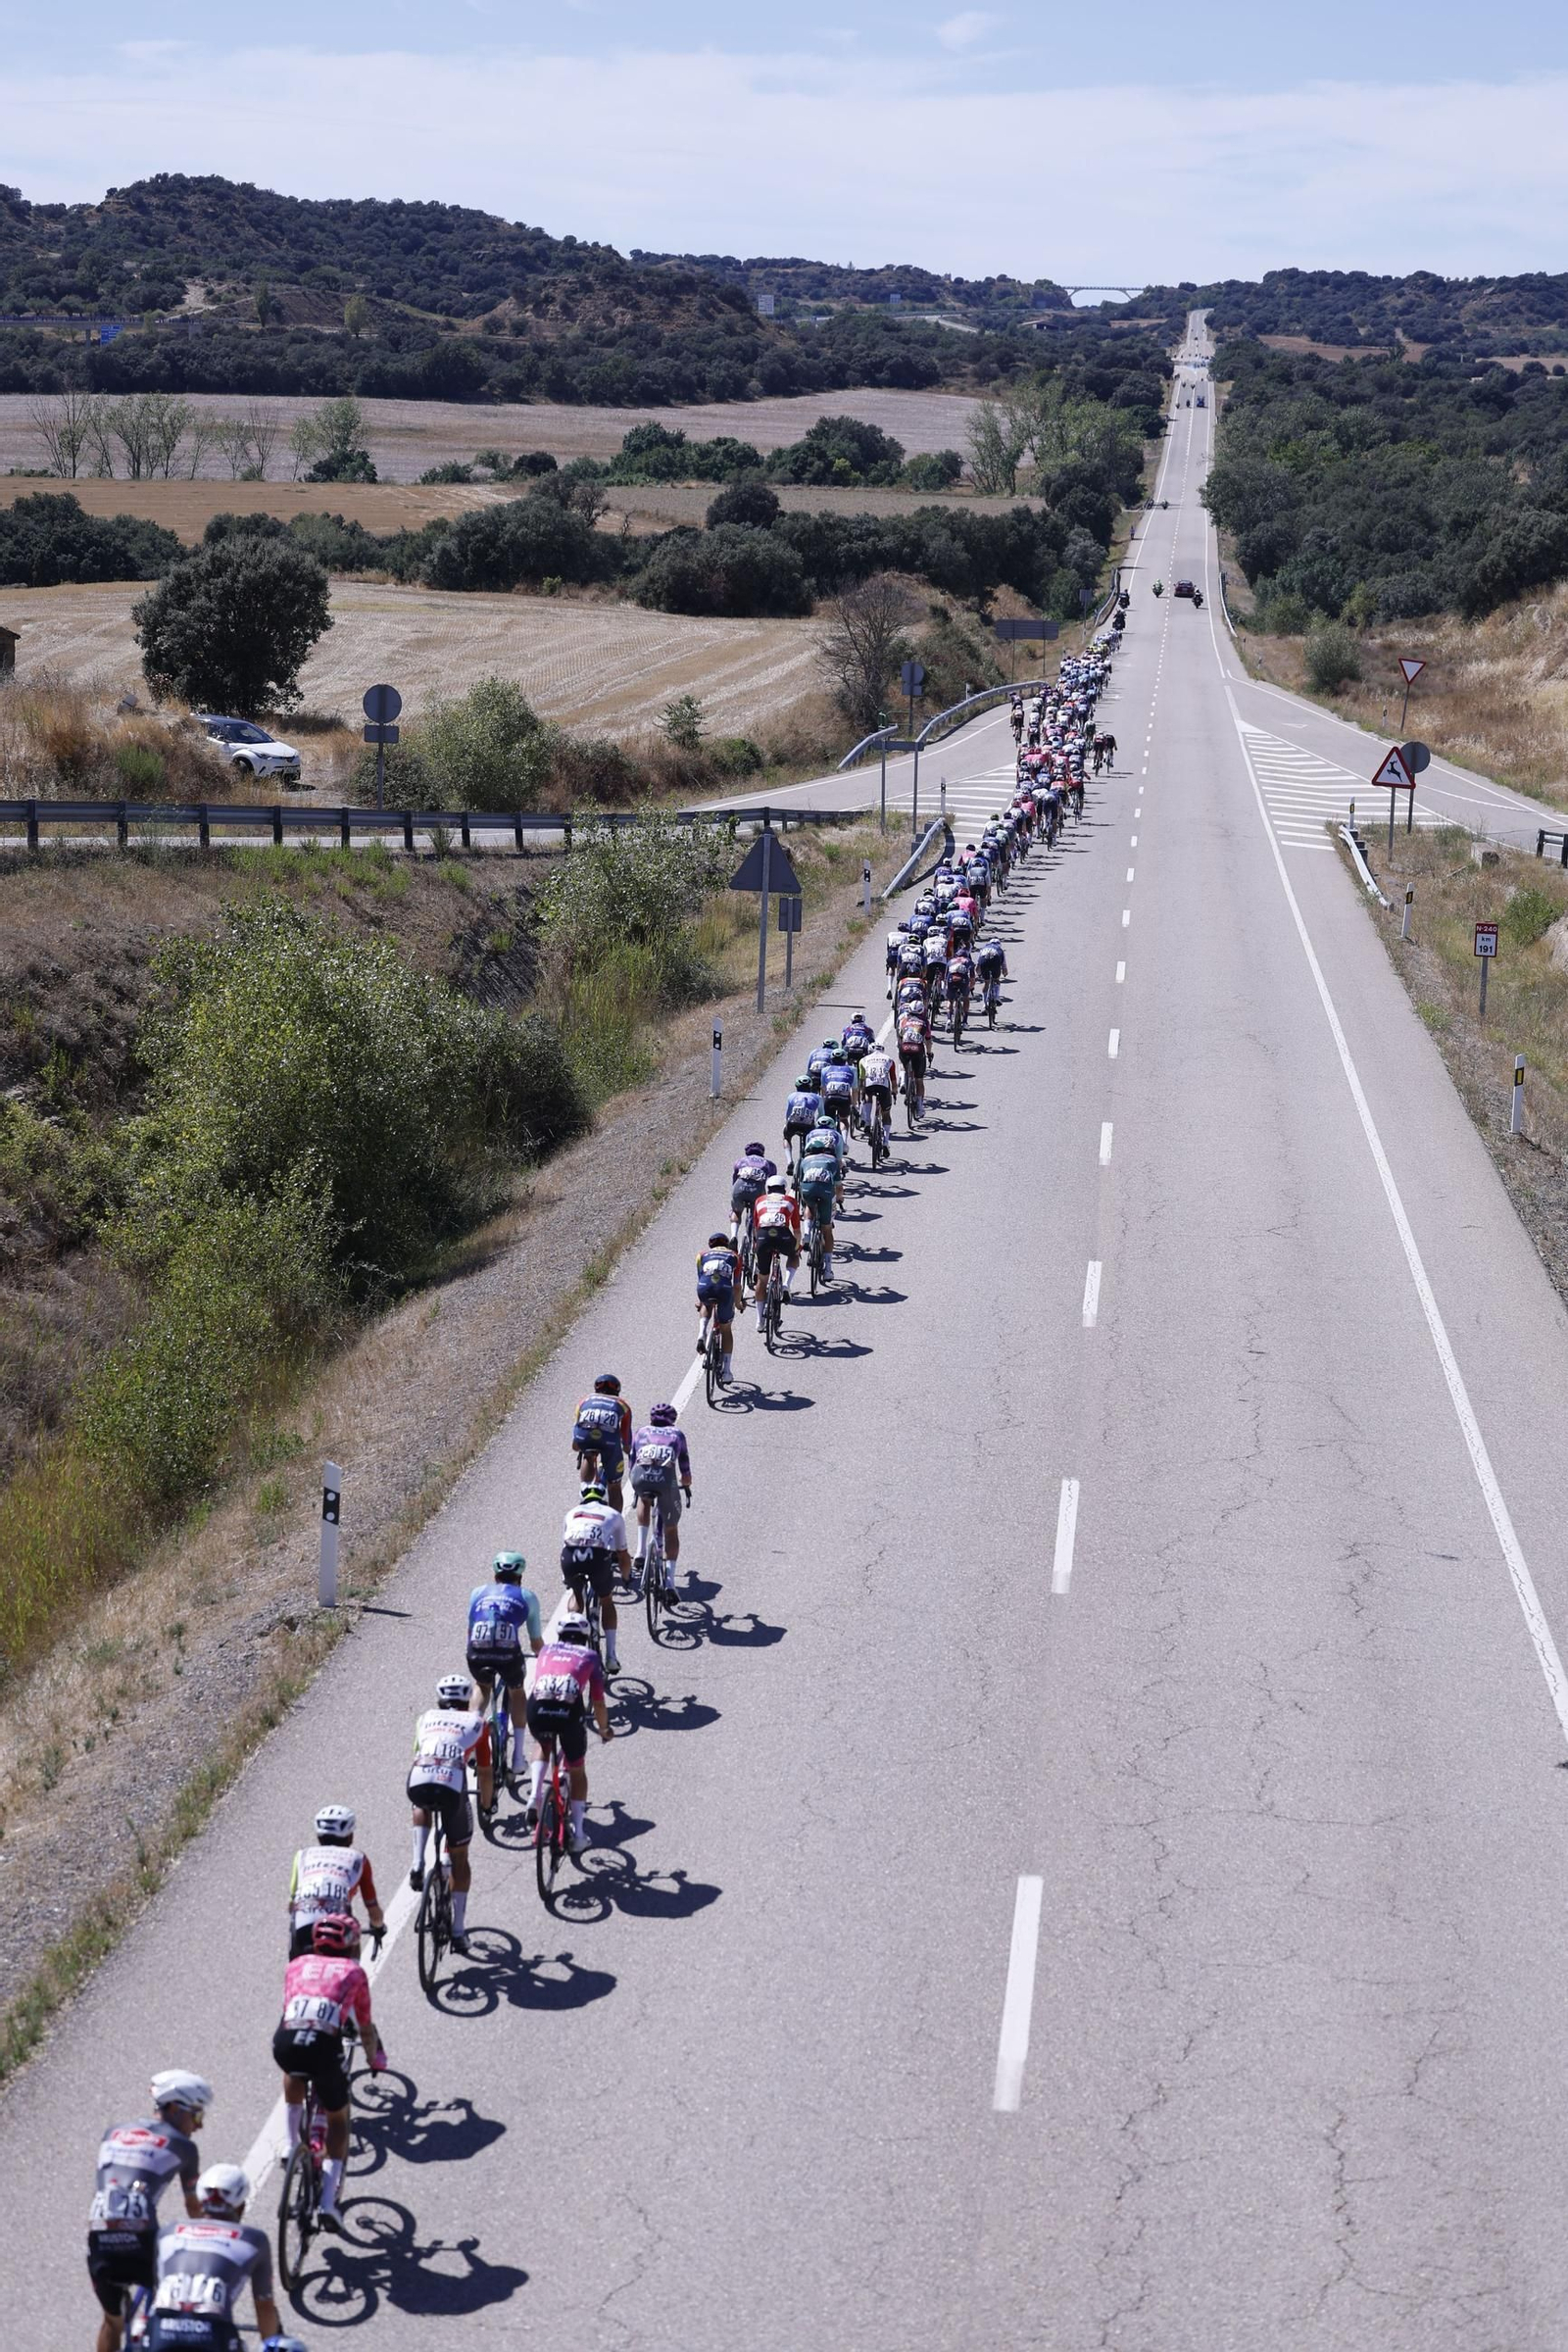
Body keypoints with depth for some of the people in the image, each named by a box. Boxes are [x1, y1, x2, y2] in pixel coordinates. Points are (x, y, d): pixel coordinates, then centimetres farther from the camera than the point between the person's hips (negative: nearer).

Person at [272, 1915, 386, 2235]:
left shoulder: (297, 1965, 28)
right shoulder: (353, 1972, 23)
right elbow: (365, 2028, 30)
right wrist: (376, 2058, 50)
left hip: (286, 2040, 2)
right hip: (324, 2044, -2)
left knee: (293, 2076, 39)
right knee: (337, 2119, 19)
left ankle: (292, 2147, 32)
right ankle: (328, 2202, 8)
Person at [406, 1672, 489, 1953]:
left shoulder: (426, 1718, 30)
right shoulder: (476, 1723, 25)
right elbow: (484, 1770, 28)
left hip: (418, 1783, 2)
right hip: (452, 1786, -2)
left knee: (422, 1808, 41)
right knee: (459, 1859, 18)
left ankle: (418, 1866, 19)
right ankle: (458, 1931, 17)